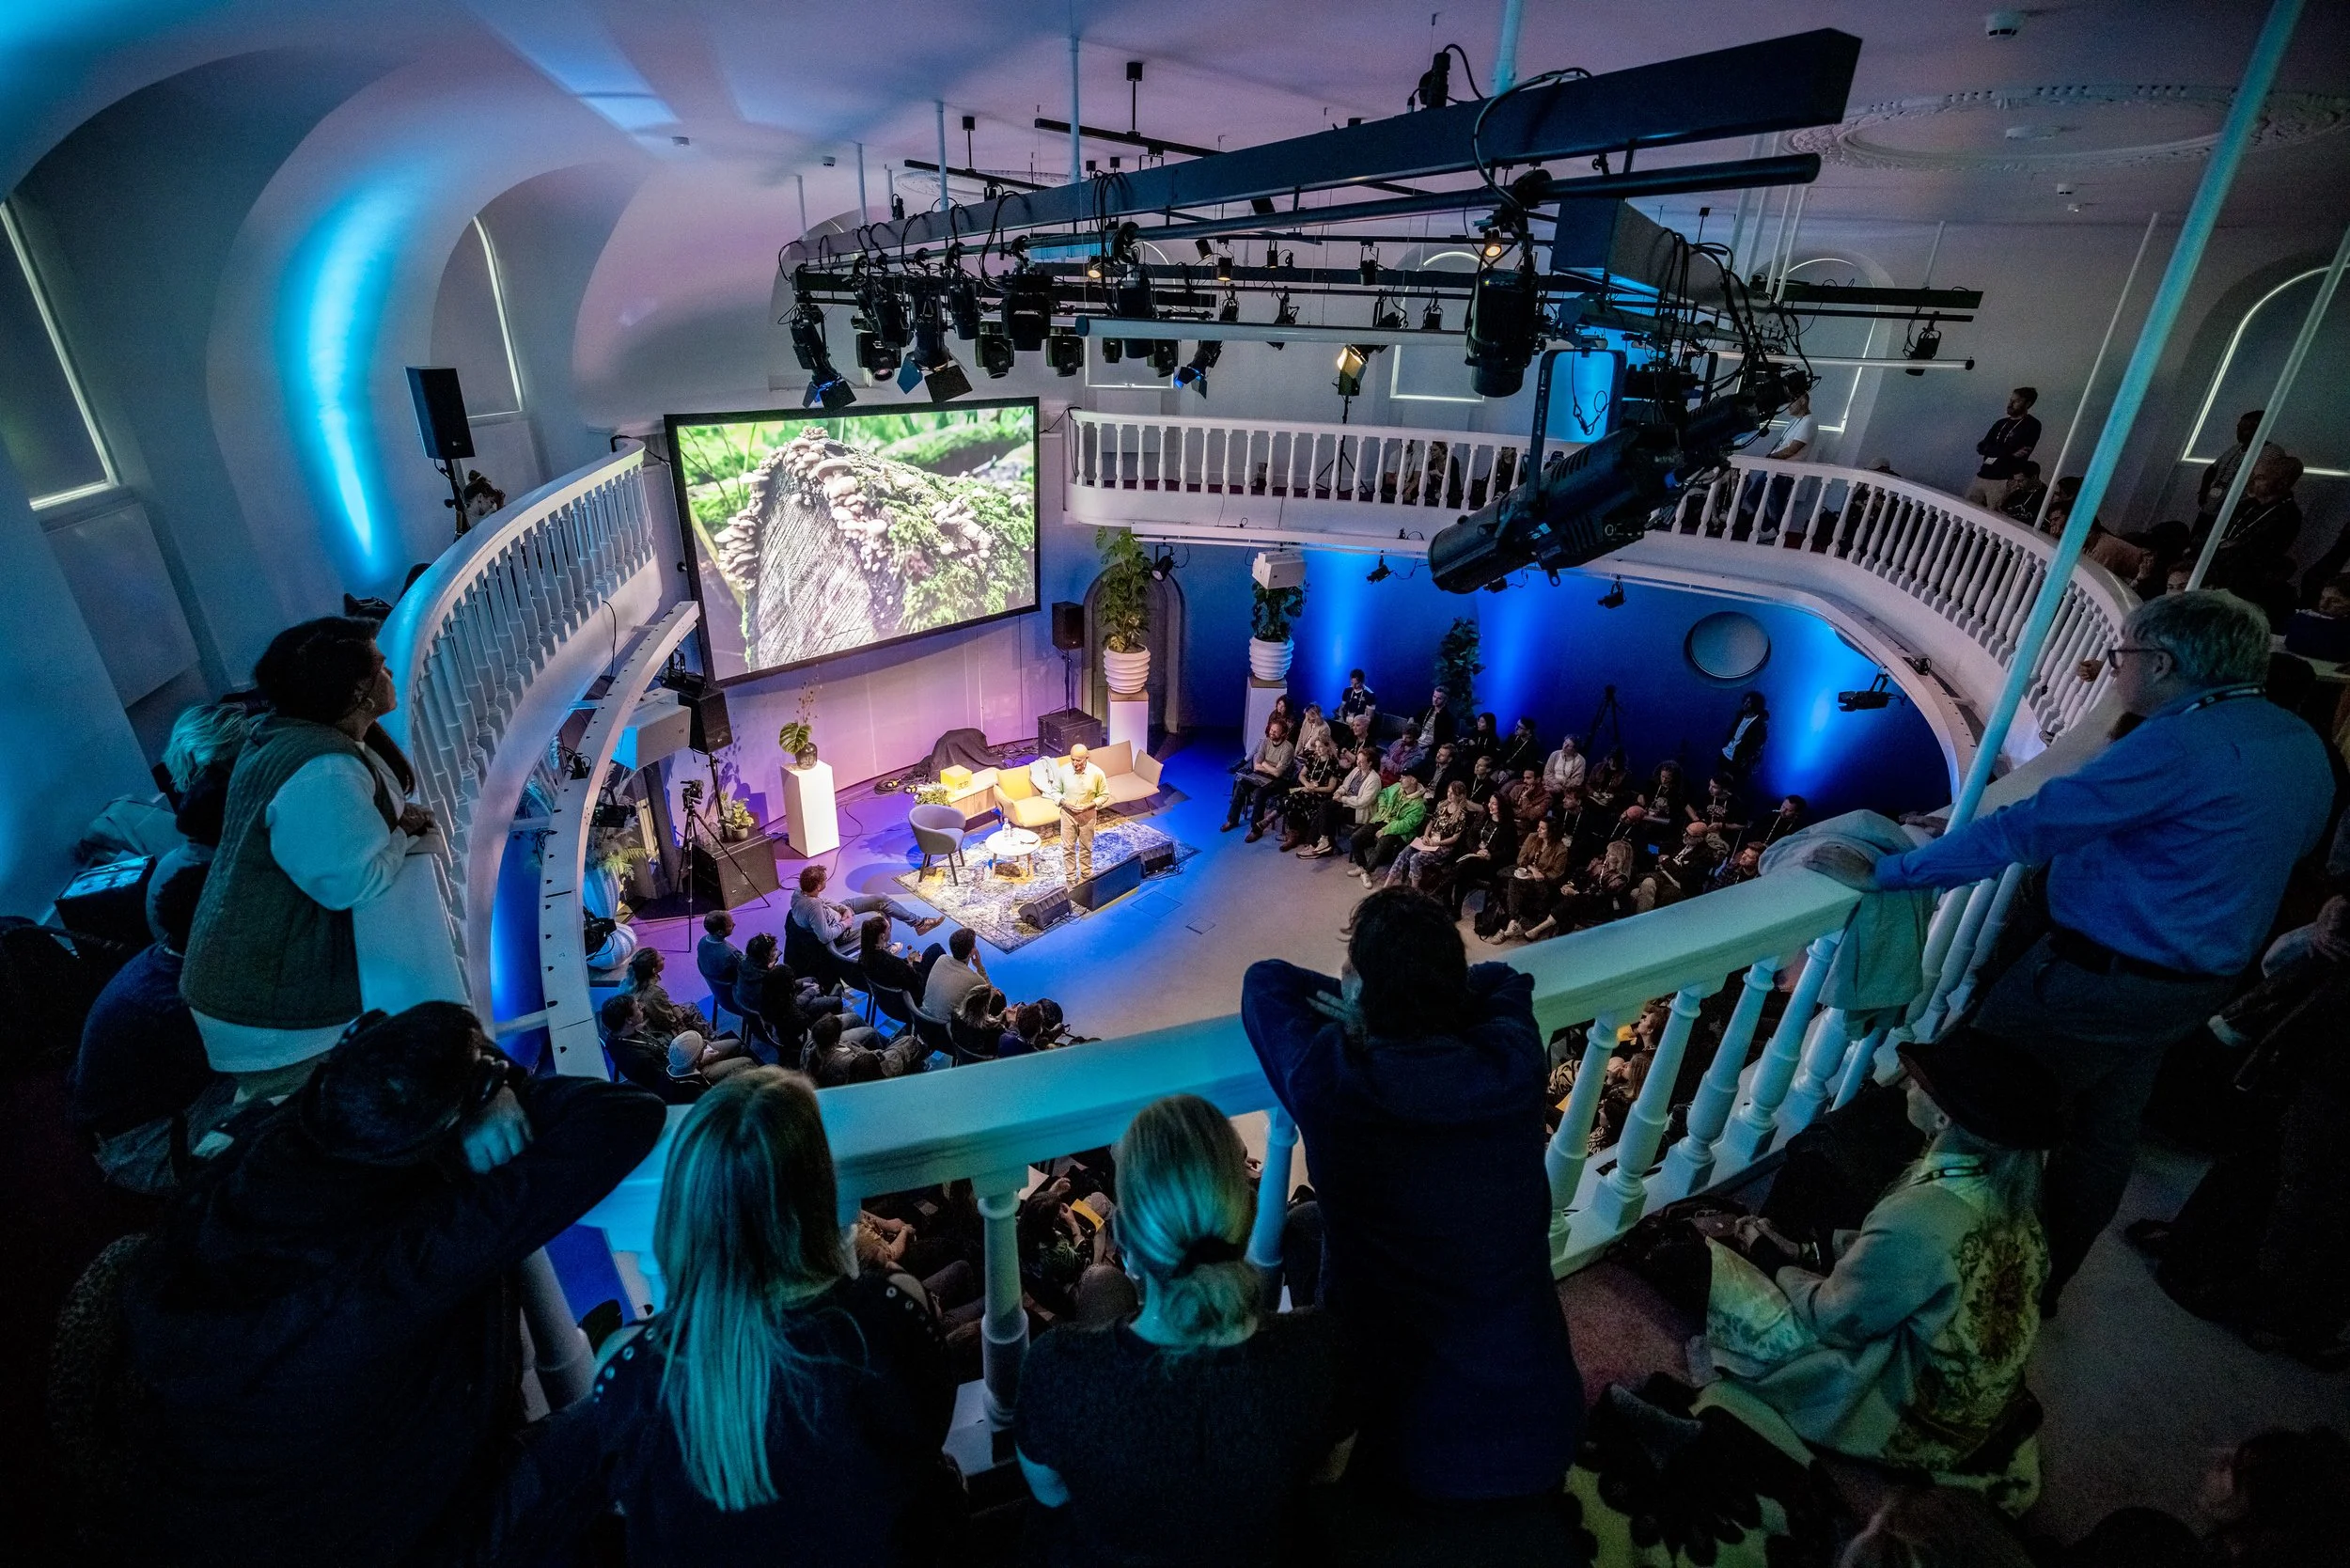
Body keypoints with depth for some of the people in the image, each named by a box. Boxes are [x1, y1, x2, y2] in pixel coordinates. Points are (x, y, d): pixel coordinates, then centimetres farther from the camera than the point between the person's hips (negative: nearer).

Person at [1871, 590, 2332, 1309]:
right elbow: (2294, 844, 21)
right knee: (2105, 1134, 19)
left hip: (2093, 981, -9)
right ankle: (2041, 1282, 35)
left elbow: (2025, 829, -28)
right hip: (2198, 986, 9)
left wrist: (1890, 870, -25)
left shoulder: (2177, 744, -23)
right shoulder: (2304, 745, 6)